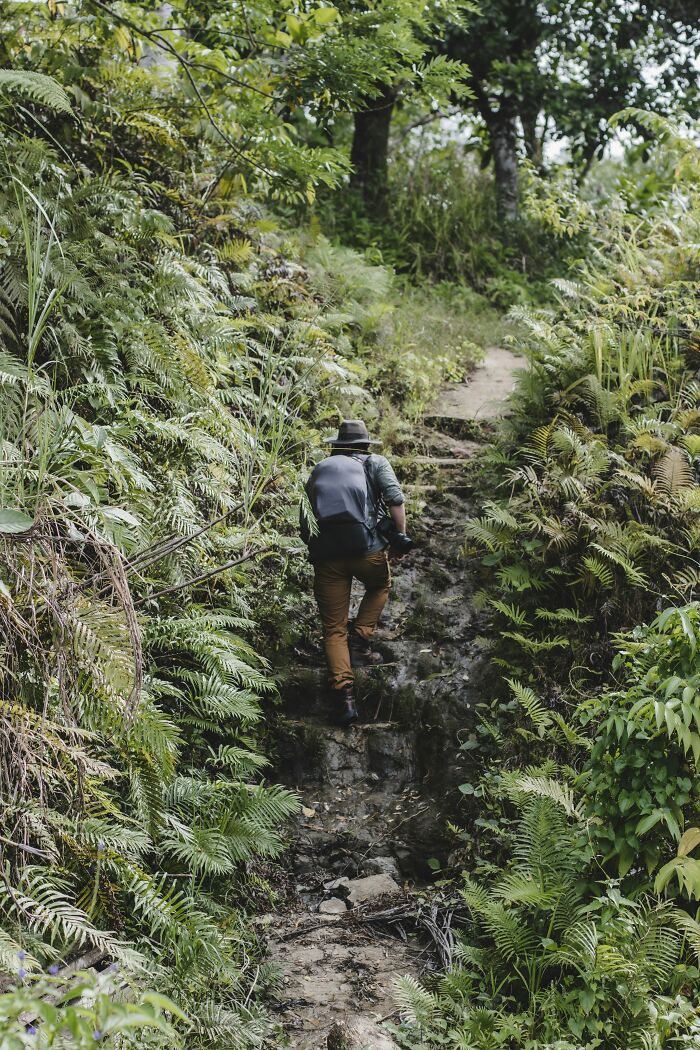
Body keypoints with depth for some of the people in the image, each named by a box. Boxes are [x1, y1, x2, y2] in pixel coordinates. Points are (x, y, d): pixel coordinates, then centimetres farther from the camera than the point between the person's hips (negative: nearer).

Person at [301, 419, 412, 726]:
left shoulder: (318, 470, 23)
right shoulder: (375, 463, 16)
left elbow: (304, 519, 19)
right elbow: (395, 496, -3)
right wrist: (400, 534, 1)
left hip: (325, 553, 2)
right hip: (366, 547, -2)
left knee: (333, 629, 8)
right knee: (380, 585, 33)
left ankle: (343, 693, -5)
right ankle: (360, 639, 16)